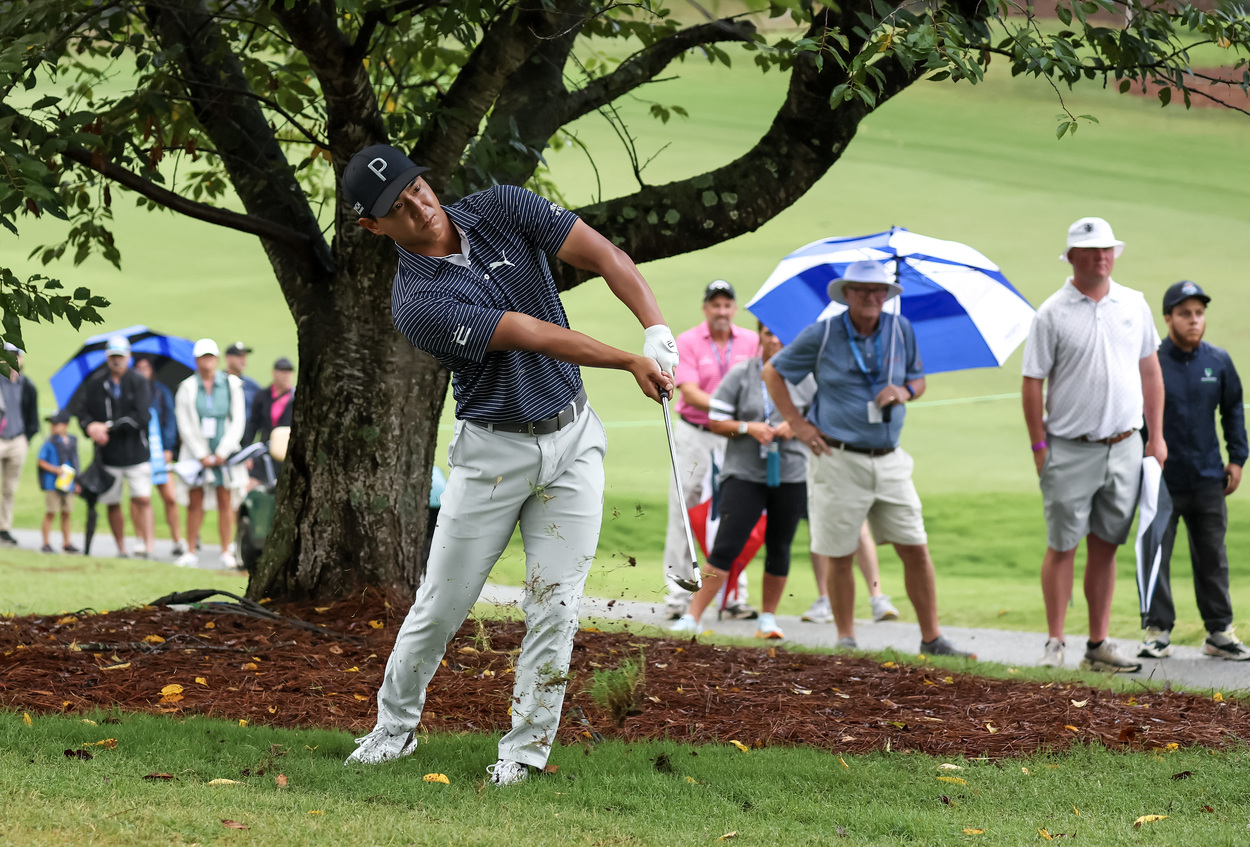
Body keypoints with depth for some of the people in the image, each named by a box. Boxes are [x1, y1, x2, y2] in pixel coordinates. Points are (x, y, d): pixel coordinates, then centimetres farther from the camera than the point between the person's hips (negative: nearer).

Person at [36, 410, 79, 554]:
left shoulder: (72, 442, 8)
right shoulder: (50, 443, -8)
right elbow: (40, 460, -9)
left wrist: (77, 482, 16)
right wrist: (55, 470, -19)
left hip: (68, 484, 5)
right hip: (52, 484, -5)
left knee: (66, 514, 12)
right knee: (50, 513, -4)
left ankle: (66, 543, 20)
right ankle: (46, 543, 2)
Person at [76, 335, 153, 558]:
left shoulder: (140, 383, 1)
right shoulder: (95, 385, 11)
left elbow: (141, 416, -11)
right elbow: (84, 413, 7)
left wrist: (108, 427, -12)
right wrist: (90, 427, -17)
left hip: (136, 453, -3)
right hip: (108, 455, 3)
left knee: (142, 499, -14)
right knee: (113, 504, 5)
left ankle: (145, 544, -12)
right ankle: (121, 549, 14)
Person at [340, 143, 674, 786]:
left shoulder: (503, 209, -5)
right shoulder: (416, 303, -19)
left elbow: (602, 255, -11)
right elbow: (533, 335, -24)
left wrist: (657, 331, -26)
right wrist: (630, 363, -28)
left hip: (573, 439, 3)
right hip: (493, 452, -3)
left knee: (554, 606, -2)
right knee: (442, 605, 5)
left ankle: (524, 749, 6)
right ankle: (395, 725, 25)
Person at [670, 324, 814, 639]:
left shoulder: (804, 377, 5)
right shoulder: (740, 375, 0)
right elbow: (716, 422, 2)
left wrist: (795, 426, -8)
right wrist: (747, 427, -15)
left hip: (791, 475, 2)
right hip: (744, 473, -2)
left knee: (779, 548, 9)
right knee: (726, 545, -11)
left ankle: (768, 619, 24)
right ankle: (692, 616, -9)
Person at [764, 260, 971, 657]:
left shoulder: (900, 330, 5)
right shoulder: (822, 335, -3)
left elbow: (918, 379, 18)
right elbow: (773, 372, 6)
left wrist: (903, 391, -6)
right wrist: (796, 423, 0)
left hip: (889, 459, 3)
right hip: (839, 461, -3)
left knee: (916, 549, 0)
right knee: (840, 557, 2)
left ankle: (931, 638, 7)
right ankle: (845, 639, 16)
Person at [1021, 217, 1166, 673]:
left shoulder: (1133, 305, 8)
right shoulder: (1053, 313, -5)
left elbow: (1150, 371, 15)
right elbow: (1032, 383, -4)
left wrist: (1156, 437, 11)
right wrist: (1039, 447, -7)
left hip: (1123, 447, 4)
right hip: (1070, 448, -4)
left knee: (1105, 547, 8)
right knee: (1062, 546, -1)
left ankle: (1098, 645, 12)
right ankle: (1054, 644, 4)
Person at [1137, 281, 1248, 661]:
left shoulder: (1219, 362, 5)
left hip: (1208, 479, 3)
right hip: (1162, 479, -3)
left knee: (1213, 558, 9)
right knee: (1155, 555, -1)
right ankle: (1157, 630, 9)